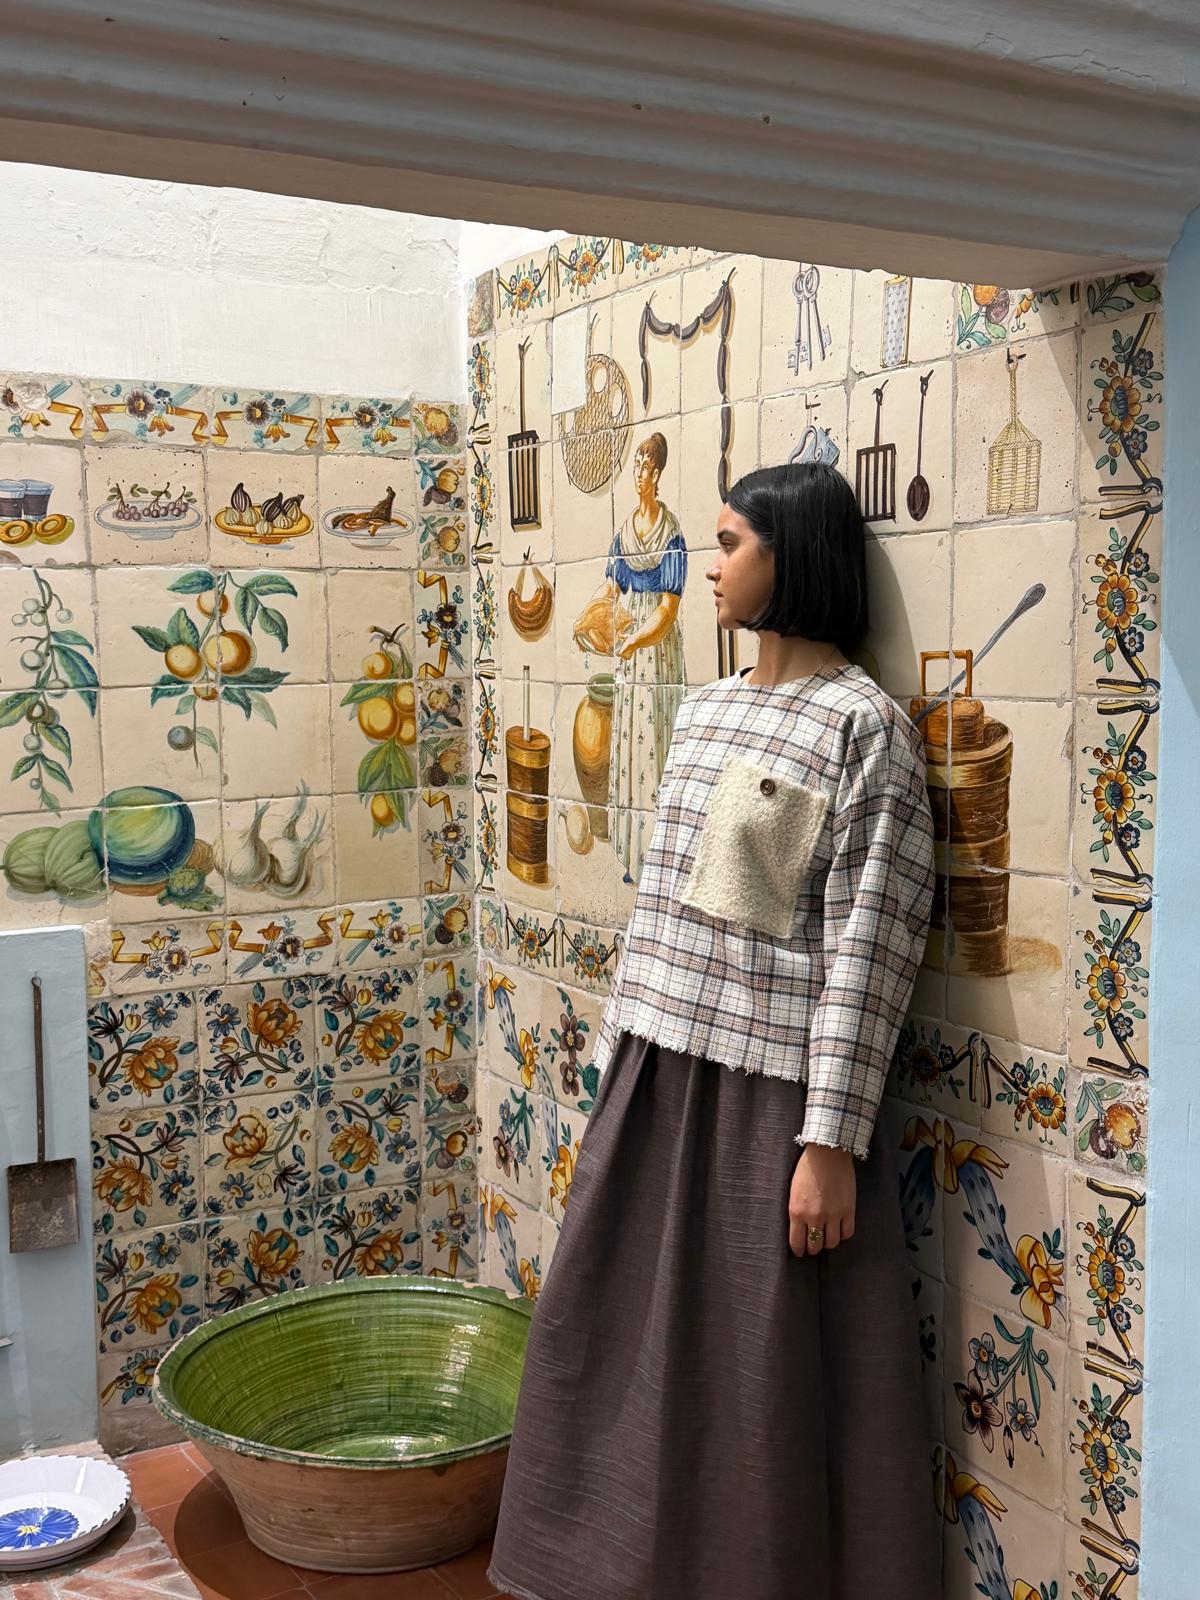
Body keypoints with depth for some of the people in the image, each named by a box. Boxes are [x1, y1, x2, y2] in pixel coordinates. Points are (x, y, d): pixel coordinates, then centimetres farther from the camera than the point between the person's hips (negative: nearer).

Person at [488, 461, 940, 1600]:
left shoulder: (864, 726, -11)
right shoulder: (702, 712, 11)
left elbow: (865, 948, -15)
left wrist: (830, 1139, -16)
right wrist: (618, 1066, 15)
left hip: (769, 1085, -7)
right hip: (655, 1072, 8)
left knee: (767, 1375, 5)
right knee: (615, 1333, 17)